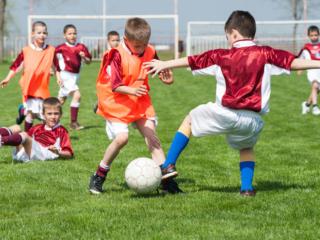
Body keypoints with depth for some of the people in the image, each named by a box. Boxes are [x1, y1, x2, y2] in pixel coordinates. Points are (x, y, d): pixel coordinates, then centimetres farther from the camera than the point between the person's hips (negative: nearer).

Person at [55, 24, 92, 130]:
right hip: (65, 75, -5)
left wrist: (84, 57, -12)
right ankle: (73, 122, -14)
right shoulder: (61, 48, -8)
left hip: (76, 75, 5)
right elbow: (55, 63, -2)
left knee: (61, 100, 16)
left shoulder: (81, 47, 3)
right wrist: (58, 76, -8)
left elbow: (88, 61, 8)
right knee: (77, 95, -21)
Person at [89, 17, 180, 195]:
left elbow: (159, 69, 16)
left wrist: (166, 77, -7)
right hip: (117, 102, -5)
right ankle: (99, 177, 0)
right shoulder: (118, 55, -19)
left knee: (151, 135, -2)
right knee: (121, 137, -19)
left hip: (140, 102, 5)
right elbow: (115, 85, -21)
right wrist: (132, 91, -38)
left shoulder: (150, 52, -2)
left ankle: (166, 180, -2)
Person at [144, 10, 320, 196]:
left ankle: (169, 166, 17)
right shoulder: (265, 54, 1)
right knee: (247, 149, 31)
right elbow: (294, 62, -3)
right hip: (253, 120, 2)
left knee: (189, 120, 23)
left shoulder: (222, 56, 3)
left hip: (225, 114, -1)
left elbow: (190, 61, 13)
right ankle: (247, 187, 14)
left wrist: (164, 65, 25)